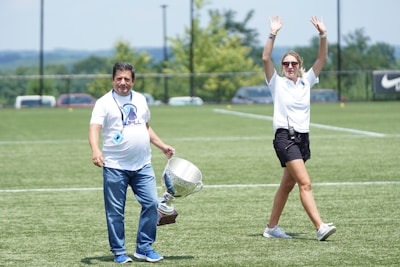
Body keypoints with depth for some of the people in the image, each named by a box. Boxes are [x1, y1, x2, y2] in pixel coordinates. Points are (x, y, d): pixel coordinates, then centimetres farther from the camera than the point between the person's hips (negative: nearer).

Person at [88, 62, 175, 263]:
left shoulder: (140, 100, 14)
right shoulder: (104, 102, -3)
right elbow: (94, 128, -16)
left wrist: (162, 146, 21)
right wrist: (95, 149, -34)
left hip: (142, 165, 5)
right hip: (115, 166, -4)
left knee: (151, 203, -2)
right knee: (115, 211, 0)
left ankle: (144, 248, 10)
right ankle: (118, 252, 10)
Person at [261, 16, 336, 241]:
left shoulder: (306, 81, 12)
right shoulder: (277, 83, 1)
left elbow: (322, 59, 6)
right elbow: (266, 58, -13)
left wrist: (323, 35, -6)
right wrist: (273, 34, -21)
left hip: (303, 138, 6)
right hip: (285, 137, -6)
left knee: (287, 186, 12)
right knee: (305, 183, -18)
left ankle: (272, 227, 22)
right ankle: (320, 227, -28)